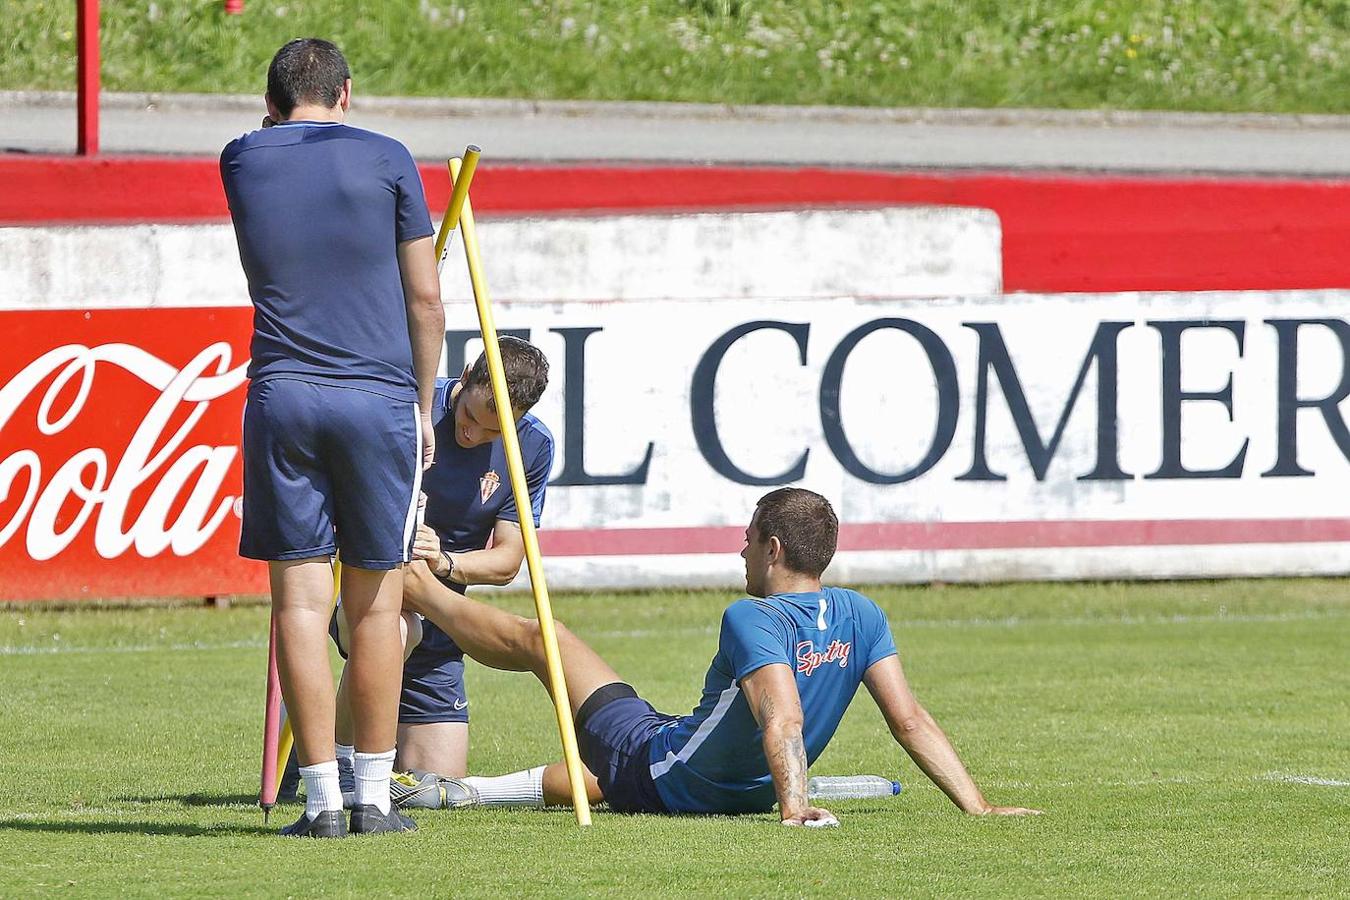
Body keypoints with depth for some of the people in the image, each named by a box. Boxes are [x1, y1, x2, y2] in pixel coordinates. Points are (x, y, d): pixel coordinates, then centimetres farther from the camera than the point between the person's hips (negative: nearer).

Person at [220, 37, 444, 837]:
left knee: (300, 600, 1)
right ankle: (375, 799, 7)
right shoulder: (385, 161, 2)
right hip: (379, 396, -1)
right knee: (375, 604, 5)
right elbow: (425, 298, 4)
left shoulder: (241, 162, 7)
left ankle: (323, 801, -2)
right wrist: (423, 405, 12)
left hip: (281, 398, 1)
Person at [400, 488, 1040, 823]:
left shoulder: (752, 620, -28)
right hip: (740, 795, 6)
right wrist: (977, 806, -11)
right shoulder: (861, 617, -9)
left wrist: (793, 805, -51)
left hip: (651, 762, -6)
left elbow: (784, 719, -41)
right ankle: (473, 791, 57)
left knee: (537, 638, 14)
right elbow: (909, 719, -12)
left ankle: (417, 588, 36)